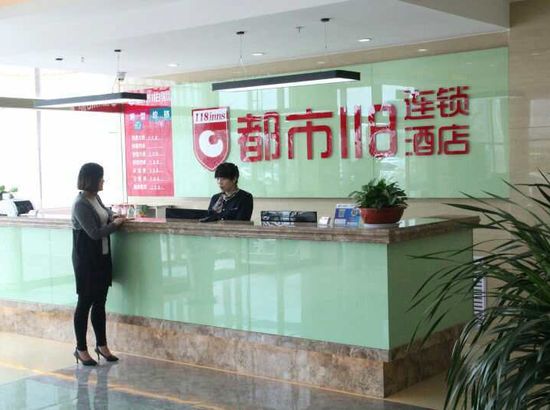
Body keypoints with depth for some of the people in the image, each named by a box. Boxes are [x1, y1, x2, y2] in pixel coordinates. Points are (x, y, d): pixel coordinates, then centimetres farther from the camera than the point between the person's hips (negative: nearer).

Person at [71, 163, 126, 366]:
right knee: (85, 303, 3)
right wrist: (115, 223, -7)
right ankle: (81, 349, 14)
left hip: (102, 257, 8)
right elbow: (94, 233, -20)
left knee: (100, 303, 14)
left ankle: (101, 345, 24)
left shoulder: (96, 198, 7)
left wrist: (113, 217, 5)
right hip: (86, 260, -8)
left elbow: (105, 213, 27)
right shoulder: (80, 204, -18)